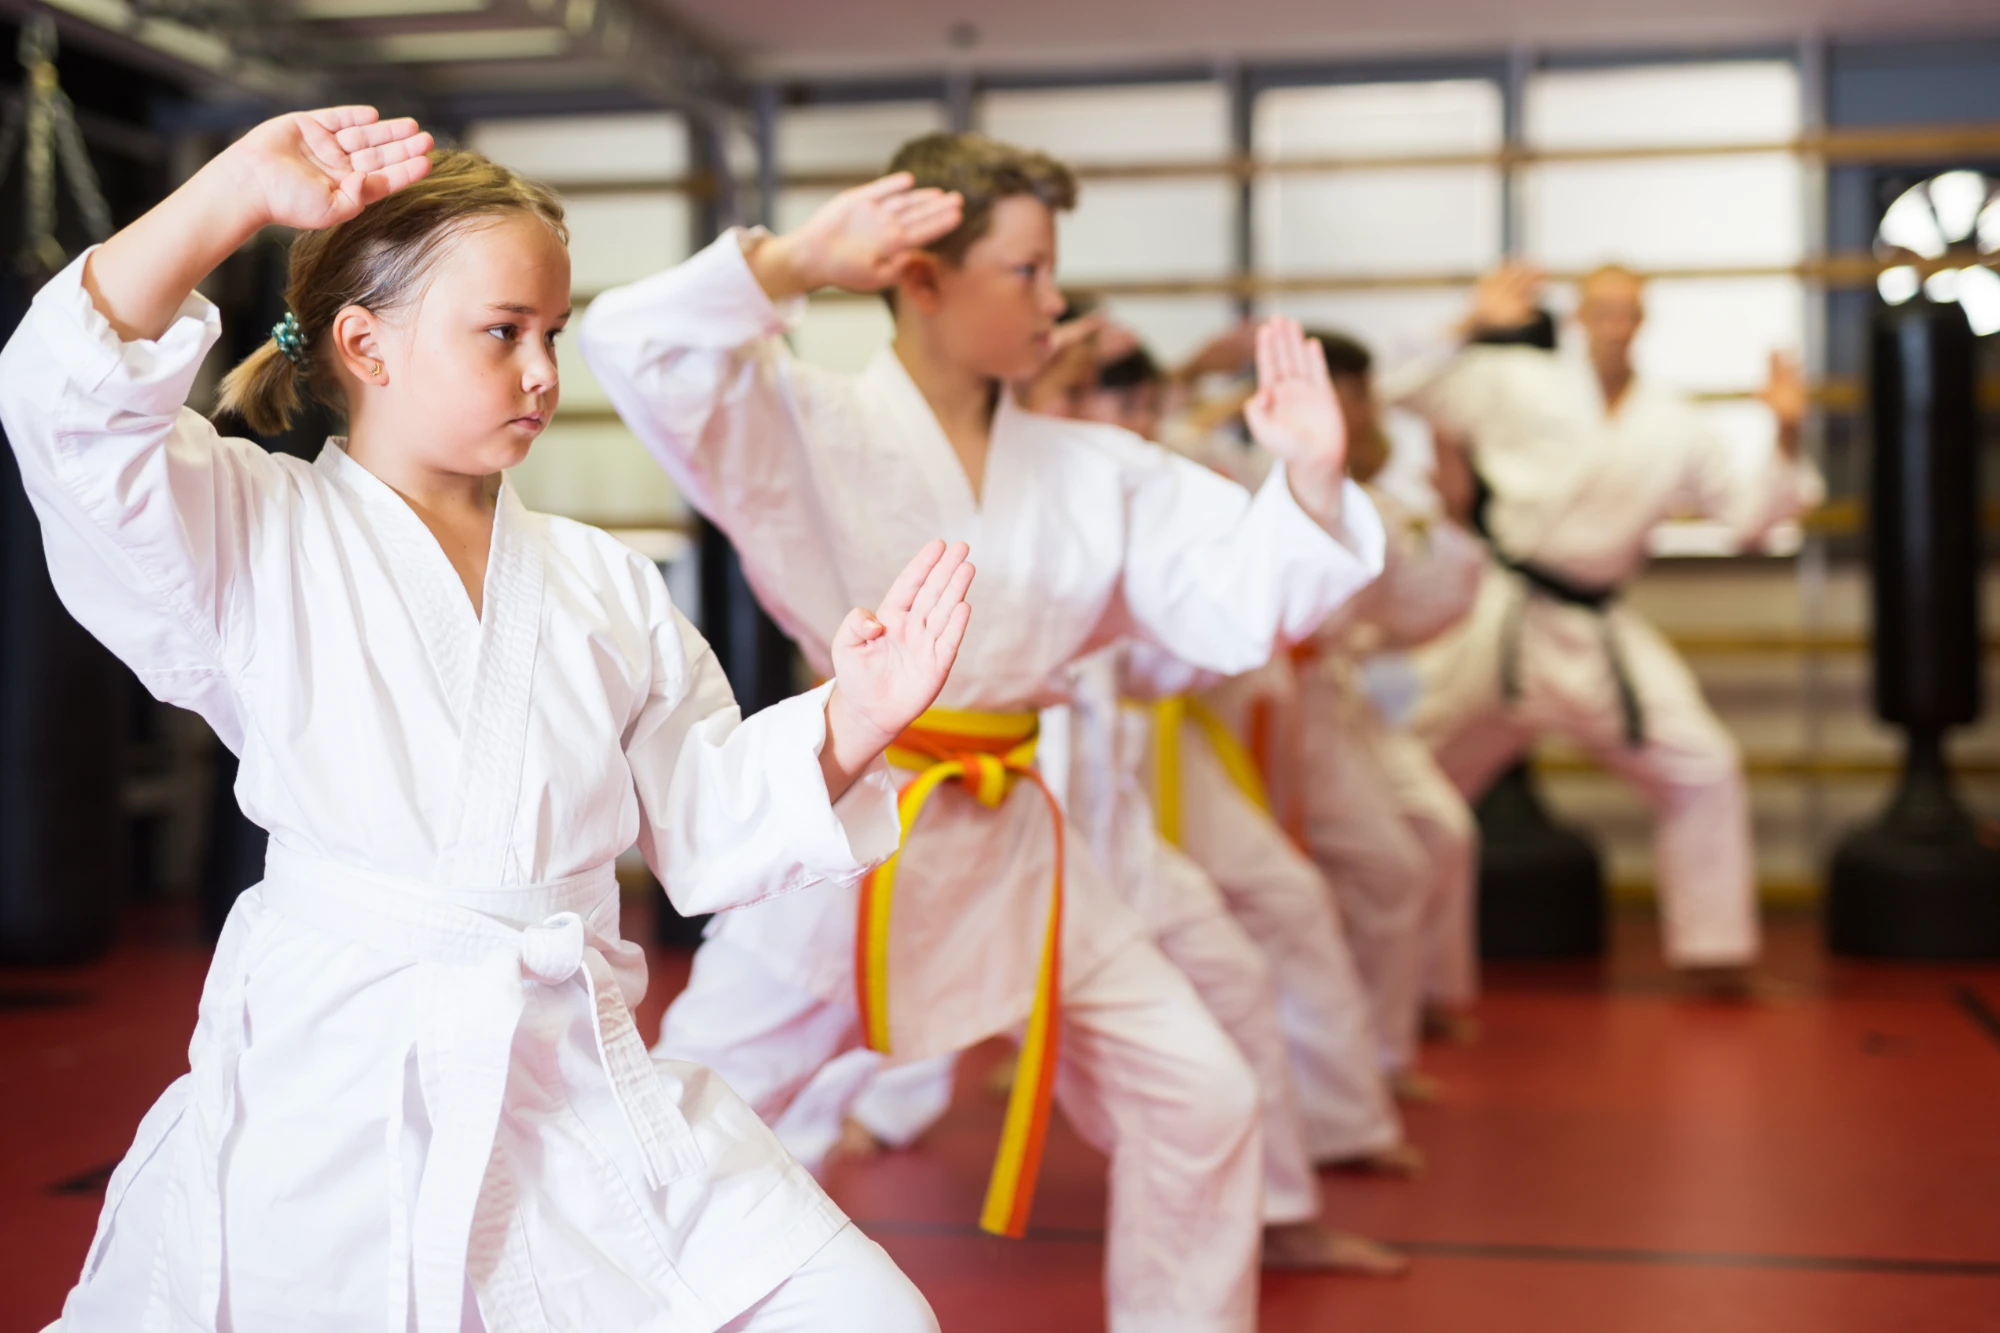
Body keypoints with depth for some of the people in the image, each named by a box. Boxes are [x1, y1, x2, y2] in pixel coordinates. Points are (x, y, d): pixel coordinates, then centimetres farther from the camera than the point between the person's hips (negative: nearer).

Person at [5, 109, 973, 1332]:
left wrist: (847, 725, -5)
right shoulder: (259, 533, 1)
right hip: (322, 1099, -2)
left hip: (577, 1085, 3)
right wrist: (240, 191, -17)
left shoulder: (604, 584, 11)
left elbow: (706, 821, 12)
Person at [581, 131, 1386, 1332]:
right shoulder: (809, 427, -6)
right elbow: (636, 345, -20)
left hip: (1013, 842, 5)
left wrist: (1313, 477, -15)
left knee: (1202, 1101, 7)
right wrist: (795, 263, -29)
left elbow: (1247, 601, 2)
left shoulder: (1093, 469, 6)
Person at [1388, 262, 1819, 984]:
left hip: (1596, 632, 3)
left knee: (1700, 770, 1)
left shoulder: (1672, 425, 9)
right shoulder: (1519, 382, 0)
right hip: (1498, 618, -3)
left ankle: (1715, 951, 17)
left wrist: (1785, 436, -1)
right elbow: (1418, 390, -5)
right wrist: (1475, 327, -14)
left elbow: (1750, 508, 12)